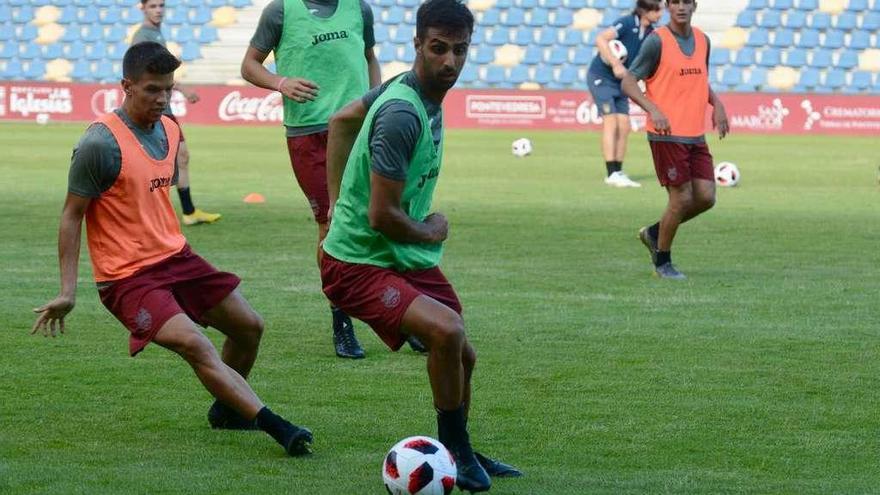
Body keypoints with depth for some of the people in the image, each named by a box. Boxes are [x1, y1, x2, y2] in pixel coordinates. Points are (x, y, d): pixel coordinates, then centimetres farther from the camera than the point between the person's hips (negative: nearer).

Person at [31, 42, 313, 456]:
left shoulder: (169, 130, 7)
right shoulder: (100, 143, -16)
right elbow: (71, 215, -12)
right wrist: (67, 291, -15)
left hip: (176, 256, 8)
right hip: (128, 277, -8)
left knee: (249, 326, 11)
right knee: (195, 345, -25)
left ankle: (227, 408, 35)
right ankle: (278, 428, -31)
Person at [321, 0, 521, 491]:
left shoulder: (406, 85, 2)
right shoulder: (403, 114, -27)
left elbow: (342, 120, 20)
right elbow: (382, 216, -27)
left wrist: (339, 201, 23)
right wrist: (432, 232, -7)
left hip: (410, 258, 10)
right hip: (359, 263, -10)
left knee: (462, 356, 17)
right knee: (448, 331, -29)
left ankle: (461, 452, 41)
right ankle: (456, 450, -8)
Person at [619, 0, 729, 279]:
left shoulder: (702, 41, 11)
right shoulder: (657, 41, -9)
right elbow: (628, 82, -8)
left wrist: (717, 104, 8)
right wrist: (653, 110, -23)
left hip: (696, 135, 6)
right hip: (666, 134, -6)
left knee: (706, 197, 1)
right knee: (682, 198, -7)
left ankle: (655, 233, 23)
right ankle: (662, 262, 12)